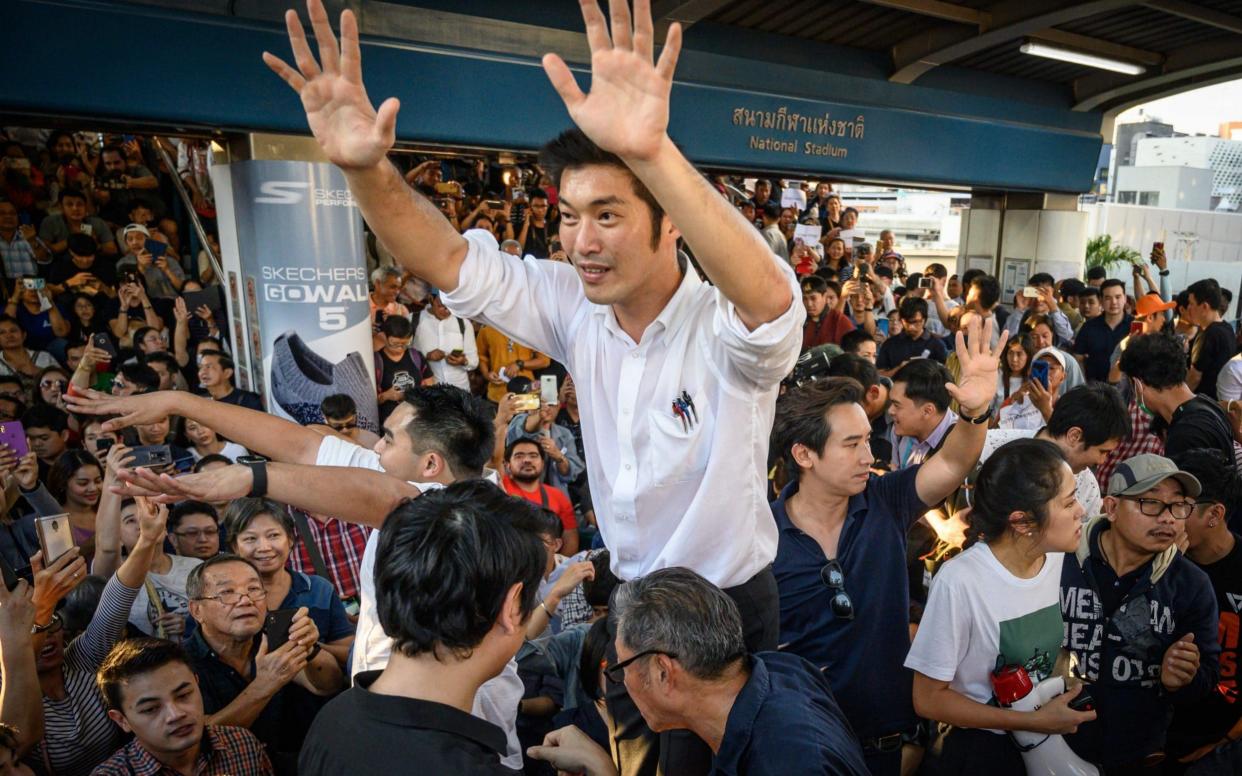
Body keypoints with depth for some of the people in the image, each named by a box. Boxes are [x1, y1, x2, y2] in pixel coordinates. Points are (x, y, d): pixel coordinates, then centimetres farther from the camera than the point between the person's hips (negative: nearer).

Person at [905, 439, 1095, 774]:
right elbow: (929, 699, -19)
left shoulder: (1060, 557, -10)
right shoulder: (960, 581, -29)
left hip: (1050, 738, 6)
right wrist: (1036, 721, -20)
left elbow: (1049, 644, 8)